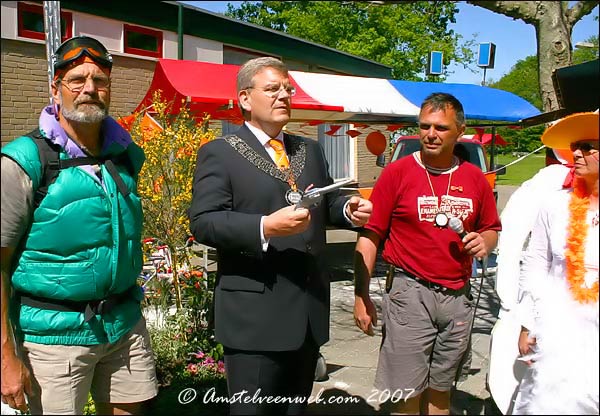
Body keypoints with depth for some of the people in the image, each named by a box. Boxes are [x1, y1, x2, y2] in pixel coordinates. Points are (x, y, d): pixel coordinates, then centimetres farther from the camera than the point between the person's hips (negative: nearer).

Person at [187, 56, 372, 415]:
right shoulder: (219, 153, -4)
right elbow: (203, 221, -13)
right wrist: (265, 227, -27)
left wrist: (349, 209, -5)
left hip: (310, 309, 6)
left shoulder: (311, 150, 15)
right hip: (255, 314, -5)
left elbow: (327, 204, 18)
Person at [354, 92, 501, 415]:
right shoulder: (397, 173, -6)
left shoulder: (474, 178, 6)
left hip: (458, 296, 4)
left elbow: (492, 229, 19)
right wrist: (361, 295, -12)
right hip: (410, 293, -4)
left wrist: (484, 242, -5)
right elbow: (370, 236, -7)